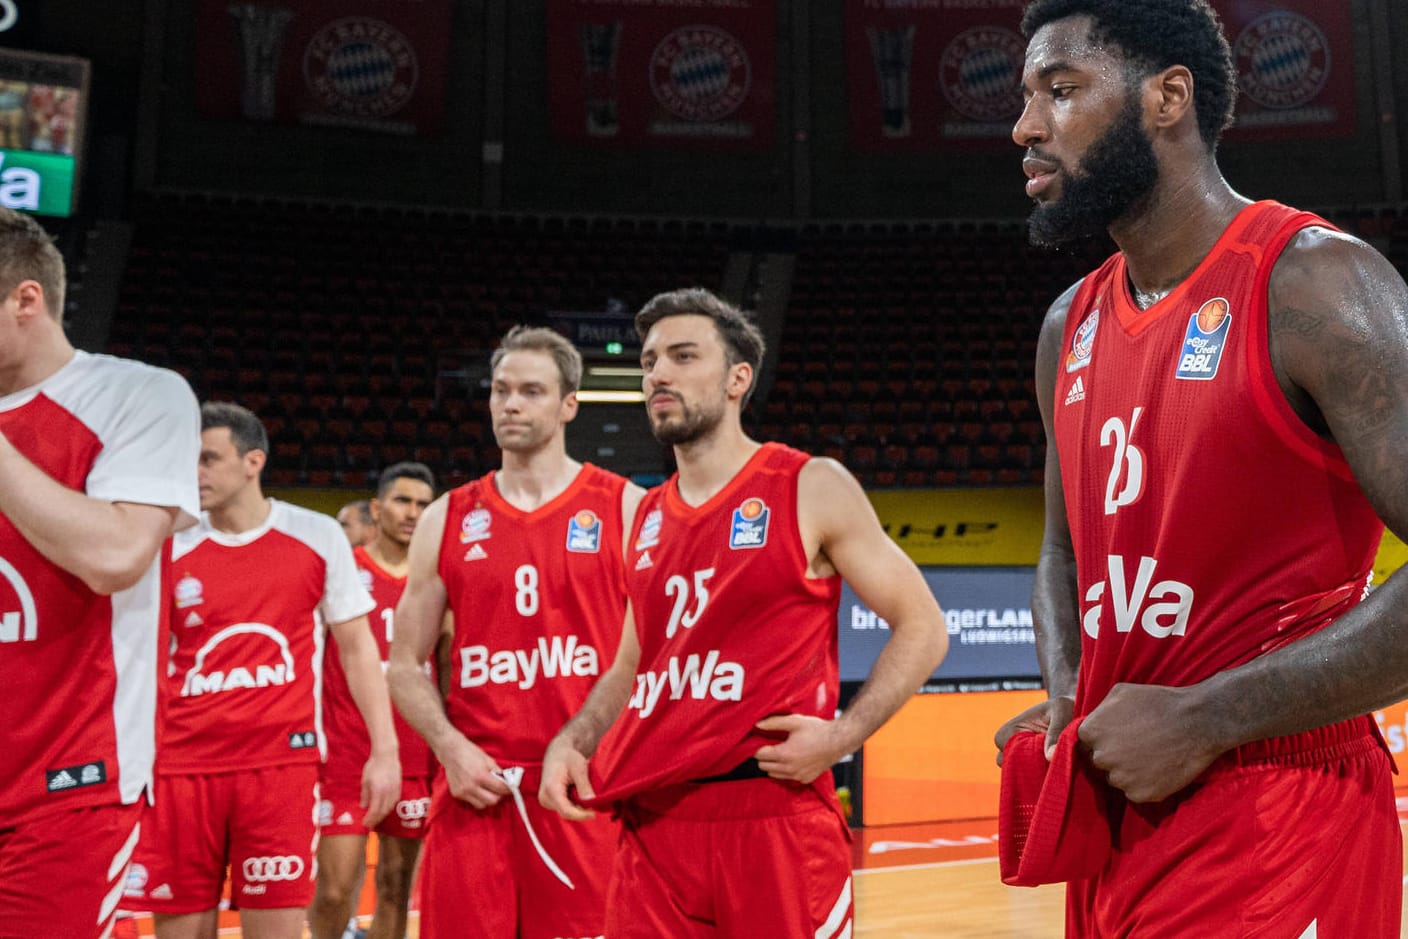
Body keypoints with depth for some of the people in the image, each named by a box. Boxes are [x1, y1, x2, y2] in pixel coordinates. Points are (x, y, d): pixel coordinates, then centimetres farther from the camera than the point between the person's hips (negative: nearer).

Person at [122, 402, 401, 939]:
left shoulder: (318, 537, 2)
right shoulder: (170, 551, 5)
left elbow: (355, 646, 6)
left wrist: (384, 749, -1)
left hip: (281, 762, -2)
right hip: (180, 767, 2)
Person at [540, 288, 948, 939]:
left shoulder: (812, 489, -3)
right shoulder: (646, 517, 14)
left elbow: (922, 628, -2)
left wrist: (843, 734, -14)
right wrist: (570, 744, 6)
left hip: (776, 812, -5)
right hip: (651, 821, 5)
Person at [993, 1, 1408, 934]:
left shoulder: (1314, 287, -14)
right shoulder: (1071, 327, 8)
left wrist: (1202, 720, -19)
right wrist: (1067, 696, 0)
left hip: (1275, 827, -7)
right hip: (1110, 823, 7)